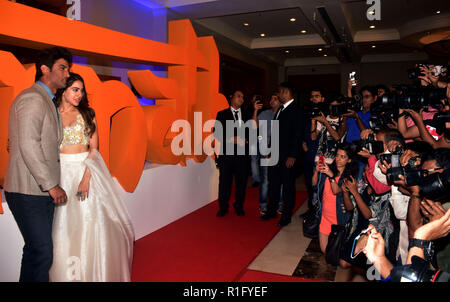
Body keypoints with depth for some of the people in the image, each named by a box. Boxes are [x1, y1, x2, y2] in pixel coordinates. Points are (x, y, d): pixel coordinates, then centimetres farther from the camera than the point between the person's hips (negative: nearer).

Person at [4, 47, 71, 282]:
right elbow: (29, 146, -21)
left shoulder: (47, 101, 19)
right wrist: (51, 185, -19)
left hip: (41, 191, 10)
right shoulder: (32, 98, -13)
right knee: (42, 253, -4)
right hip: (29, 192, -10)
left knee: (36, 250, 18)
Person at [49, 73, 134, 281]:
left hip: (87, 170, 0)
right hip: (61, 172, 0)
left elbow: (94, 148, -1)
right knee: (63, 225, 1)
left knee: (93, 221, 0)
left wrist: (86, 176, -12)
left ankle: (96, 272, 15)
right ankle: (65, 274, 17)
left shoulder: (87, 114, 7)